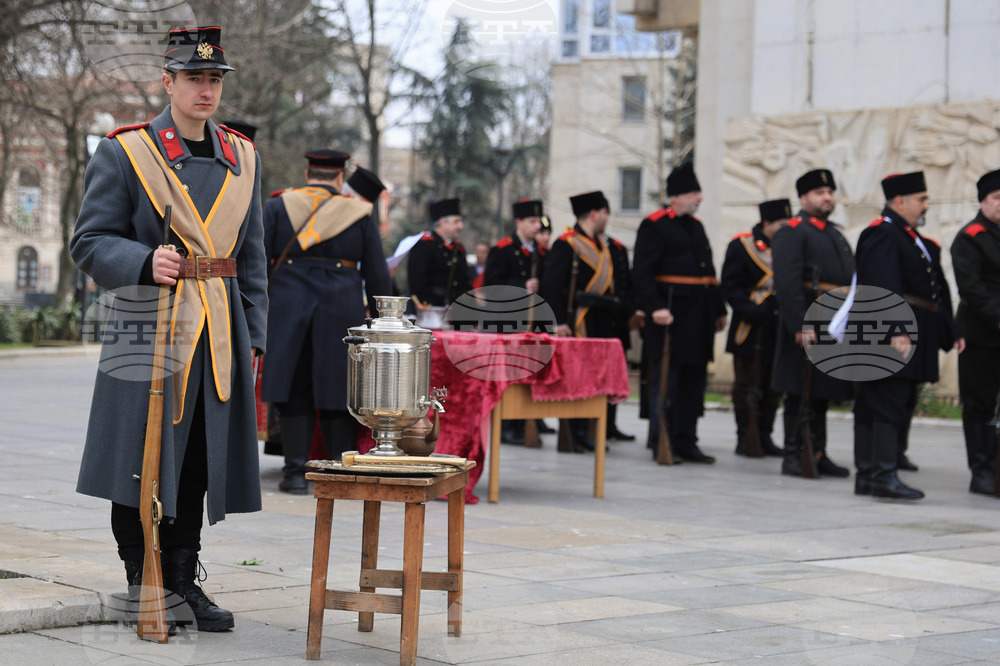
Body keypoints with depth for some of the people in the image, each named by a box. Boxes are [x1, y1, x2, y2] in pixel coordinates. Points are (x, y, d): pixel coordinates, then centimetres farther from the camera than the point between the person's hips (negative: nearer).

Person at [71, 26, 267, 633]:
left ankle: (182, 579, 19)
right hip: (148, 328, -4)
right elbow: (91, 242, -3)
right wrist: (145, 262, -22)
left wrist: (252, 340, 11)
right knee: (142, 463, 0)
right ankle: (141, 583, 12)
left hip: (218, 340, 4)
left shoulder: (242, 159, 13)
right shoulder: (124, 153, -2)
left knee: (198, 463, 8)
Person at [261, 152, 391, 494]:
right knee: (337, 392, 6)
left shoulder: (278, 206, 5)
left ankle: (296, 473, 3)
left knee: (294, 391, 5)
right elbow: (376, 273, 5)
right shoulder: (360, 213, 5)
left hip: (287, 308, 0)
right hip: (343, 309, 0)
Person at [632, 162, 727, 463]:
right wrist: (656, 307, -24)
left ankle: (686, 442, 16)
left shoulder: (695, 225, 18)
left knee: (694, 381, 9)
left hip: (699, 318, 8)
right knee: (665, 381, -3)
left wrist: (719, 309, 19)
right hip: (671, 315, -8)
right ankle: (661, 444, 3)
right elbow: (642, 273, -14)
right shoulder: (655, 225, -7)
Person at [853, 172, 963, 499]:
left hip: (909, 341, 10)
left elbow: (935, 295, 25)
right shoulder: (882, 234, -11)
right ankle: (884, 475, -12)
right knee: (889, 406, -11)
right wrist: (895, 331, -30)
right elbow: (883, 288, -22)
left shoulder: (910, 237, 22)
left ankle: (867, 476, 12)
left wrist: (951, 333, 23)